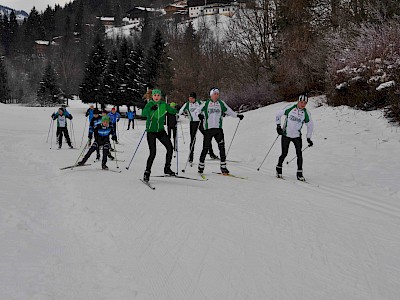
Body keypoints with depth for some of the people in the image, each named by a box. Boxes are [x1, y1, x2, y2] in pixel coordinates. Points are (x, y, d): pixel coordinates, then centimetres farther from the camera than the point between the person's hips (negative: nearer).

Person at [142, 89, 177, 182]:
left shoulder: (164, 104, 2)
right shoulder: (149, 104, -10)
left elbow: (172, 111, 6)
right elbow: (143, 114, -27)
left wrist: (176, 110, -14)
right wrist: (151, 109, -43)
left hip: (160, 130, 4)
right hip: (151, 131, -4)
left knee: (170, 148, -1)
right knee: (153, 152, -11)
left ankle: (167, 168, 16)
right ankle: (147, 172, 1)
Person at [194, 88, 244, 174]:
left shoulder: (221, 103, 11)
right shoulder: (206, 104, 3)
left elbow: (229, 111, 20)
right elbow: (196, 110, 0)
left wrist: (237, 115, 9)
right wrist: (199, 114, -22)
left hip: (218, 128, 2)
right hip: (208, 129, -2)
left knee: (222, 146, -9)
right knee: (206, 148, 0)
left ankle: (223, 166, -5)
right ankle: (201, 166, 14)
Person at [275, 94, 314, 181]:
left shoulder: (306, 113, -5)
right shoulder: (290, 108, -11)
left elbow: (310, 125, 9)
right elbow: (278, 114, 0)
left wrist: (308, 138, 8)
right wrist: (278, 126, -5)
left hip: (297, 136, 2)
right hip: (286, 135, -2)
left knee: (299, 154, -7)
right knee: (284, 154, -2)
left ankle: (299, 173, 1)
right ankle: (279, 168, 22)